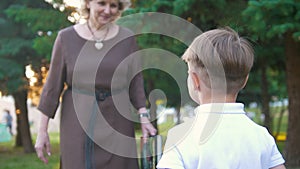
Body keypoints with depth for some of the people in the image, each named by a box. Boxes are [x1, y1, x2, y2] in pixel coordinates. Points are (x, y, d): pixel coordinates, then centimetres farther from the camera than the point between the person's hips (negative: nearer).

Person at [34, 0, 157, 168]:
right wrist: (42, 131, 1)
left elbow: (135, 82, 6)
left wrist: (144, 117, -6)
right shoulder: (66, 37, -1)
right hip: (78, 126, -1)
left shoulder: (127, 38, 1)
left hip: (116, 125, 1)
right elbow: (53, 85, 1)